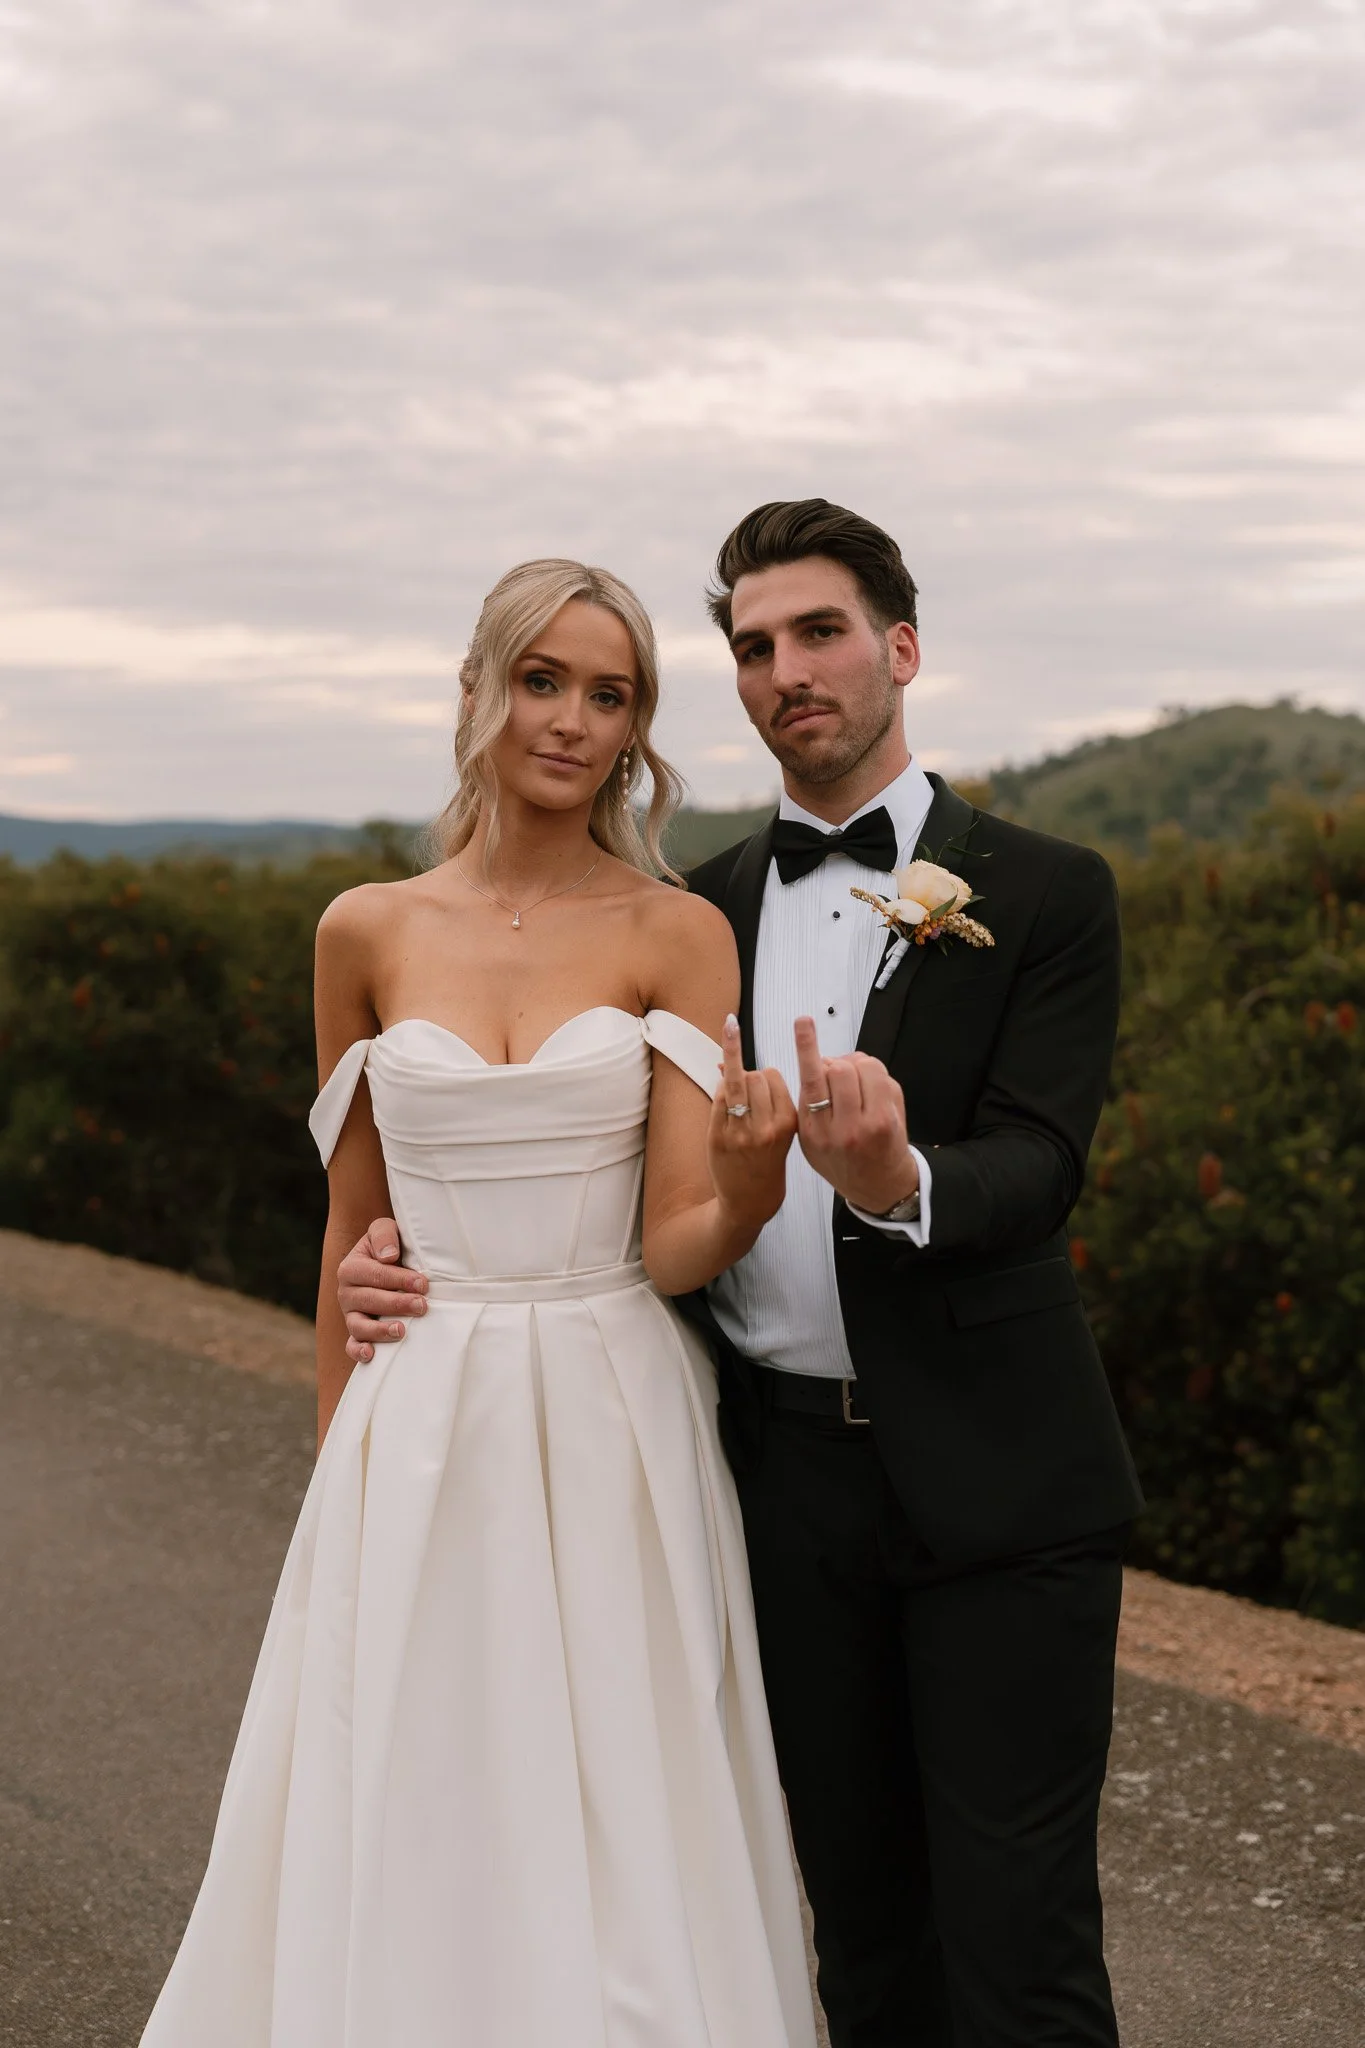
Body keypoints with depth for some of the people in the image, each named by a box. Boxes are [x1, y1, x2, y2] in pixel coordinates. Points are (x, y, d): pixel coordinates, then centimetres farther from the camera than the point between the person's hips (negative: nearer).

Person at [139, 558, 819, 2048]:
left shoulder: (678, 935, -2)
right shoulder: (366, 934, 4)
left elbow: (676, 1244, -7)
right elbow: (353, 1231, 11)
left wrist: (747, 1183, -29)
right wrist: (339, 1467, 13)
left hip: (616, 1435, -1)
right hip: (423, 1437, 2)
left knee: (620, 1841, 4)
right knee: (415, 1836, 6)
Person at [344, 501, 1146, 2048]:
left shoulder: (1043, 898, -1)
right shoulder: (701, 914, 11)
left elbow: (1038, 1163, -12)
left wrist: (900, 1182, -34)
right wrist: (407, 1250, -2)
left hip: (993, 1483, -3)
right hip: (787, 1471, 4)